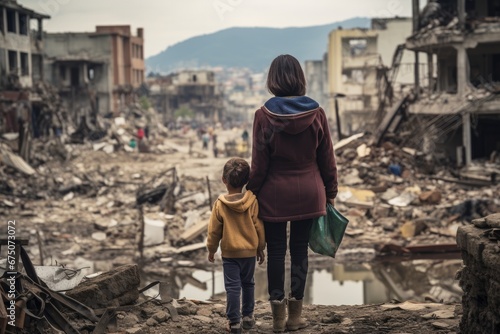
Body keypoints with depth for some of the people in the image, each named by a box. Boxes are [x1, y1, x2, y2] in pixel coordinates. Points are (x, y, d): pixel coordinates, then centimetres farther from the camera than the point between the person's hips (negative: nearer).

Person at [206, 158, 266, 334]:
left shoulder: (220, 204, -11)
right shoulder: (252, 201, -9)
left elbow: (214, 230, -4)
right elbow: (259, 226, -3)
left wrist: (211, 249, 11)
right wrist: (260, 247, 10)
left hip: (229, 253, -2)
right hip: (250, 251, 2)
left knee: (232, 287, 2)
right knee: (248, 284, 19)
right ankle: (248, 316, 26)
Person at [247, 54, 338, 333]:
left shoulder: (264, 115, -10)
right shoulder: (316, 113, -5)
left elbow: (259, 163, -7)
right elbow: (327, 158, 1)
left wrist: (252, 192, 4)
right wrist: (330, 192, 12)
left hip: (274, 194, -2)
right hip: (308, 194, 2)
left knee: (276, 251, 9)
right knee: (300, 250, 10)